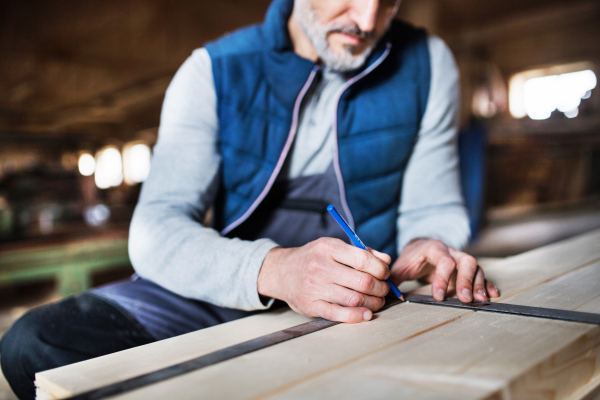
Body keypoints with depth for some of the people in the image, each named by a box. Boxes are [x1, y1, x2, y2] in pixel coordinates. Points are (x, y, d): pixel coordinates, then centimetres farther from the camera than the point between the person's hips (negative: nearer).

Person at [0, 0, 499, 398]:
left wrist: (428, 247, -20)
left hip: (365, 296, 1)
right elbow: (155, 230, -16)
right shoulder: (215, 71, -5)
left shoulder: (427, 64, 0)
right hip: (230, 291, 0)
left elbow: (434, 211, 6)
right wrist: (274, 270, -35)